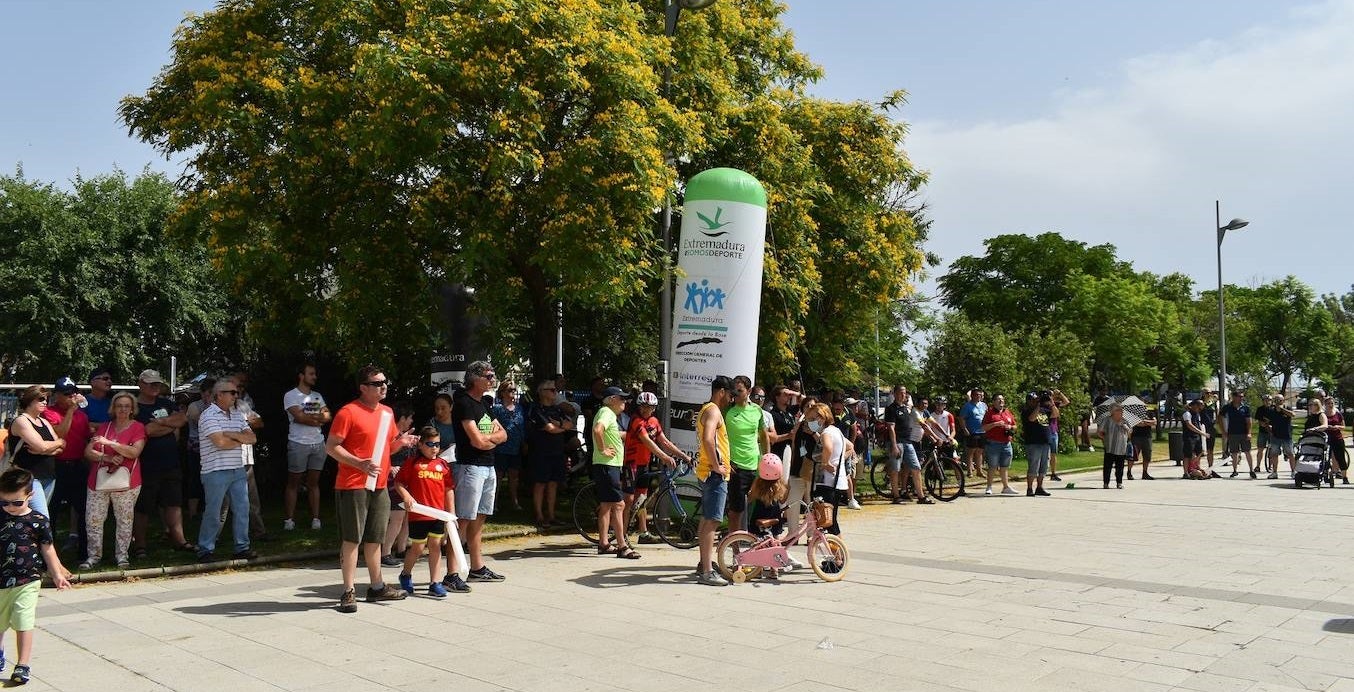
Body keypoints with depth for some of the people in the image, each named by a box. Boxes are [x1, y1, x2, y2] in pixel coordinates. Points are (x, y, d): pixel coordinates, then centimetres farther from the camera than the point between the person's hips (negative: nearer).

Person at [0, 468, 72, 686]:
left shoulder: (38, 521, -6)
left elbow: (47, 549, 3)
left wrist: (57, 574, 3)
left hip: (27, 581, -3)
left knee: (23, 623, -6)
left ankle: (23, 664, 1)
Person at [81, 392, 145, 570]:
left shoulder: (137, 427, 1)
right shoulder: (104, 427, 13)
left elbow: (134, 452, -13)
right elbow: (88, 452, 6)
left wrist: (109, 443, -16)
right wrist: (107, 458, -11)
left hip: (125, 482, -3)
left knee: (125, 520, 1)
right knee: (93, 520, 3)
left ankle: (122, 555, 12)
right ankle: (94, 556, 14)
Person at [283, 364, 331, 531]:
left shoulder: (318, 396, 16)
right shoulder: (291, 395, -2)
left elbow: (328, 417, 5)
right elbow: (298, 417, -16)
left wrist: (308, 417, -12)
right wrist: (318, 417, -3)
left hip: (318, 443, 5)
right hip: (298, 444, -5)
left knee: (313, 483, 7)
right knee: (293, 483, 0)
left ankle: (315, 518, 8)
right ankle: (289, 519, 4)